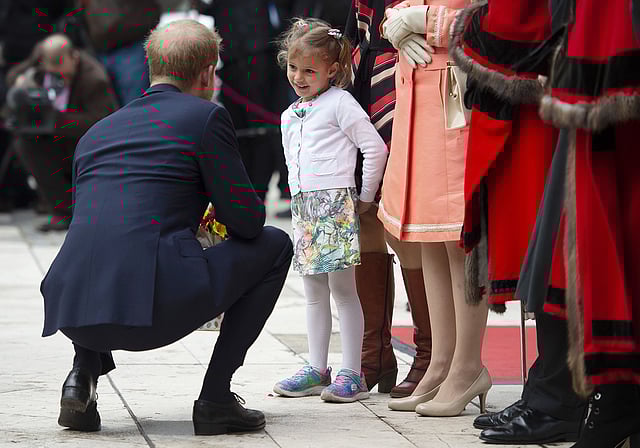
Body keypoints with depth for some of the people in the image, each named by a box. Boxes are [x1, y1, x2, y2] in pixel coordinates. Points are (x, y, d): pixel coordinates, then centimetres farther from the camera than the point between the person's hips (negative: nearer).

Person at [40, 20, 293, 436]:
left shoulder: (95, 132, 24)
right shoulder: (206, 117, 6)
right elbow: (247, 221, 4)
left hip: (72, 311, 6)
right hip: (155, 304, -6)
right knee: (275, 244, 17)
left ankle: (85, 370, 15)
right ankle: (215, 396, 9)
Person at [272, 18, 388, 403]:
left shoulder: (339, 103, -7)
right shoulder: (290, 116, 16)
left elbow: (376, 148, -10)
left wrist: (365, 198, -5)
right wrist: (301, 199, 15)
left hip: (336, 202, -8)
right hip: (303, 206, 8)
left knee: (342, 288, -7)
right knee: (314, 291, 10)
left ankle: (352, 374, -6)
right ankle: (317, 370, 14)